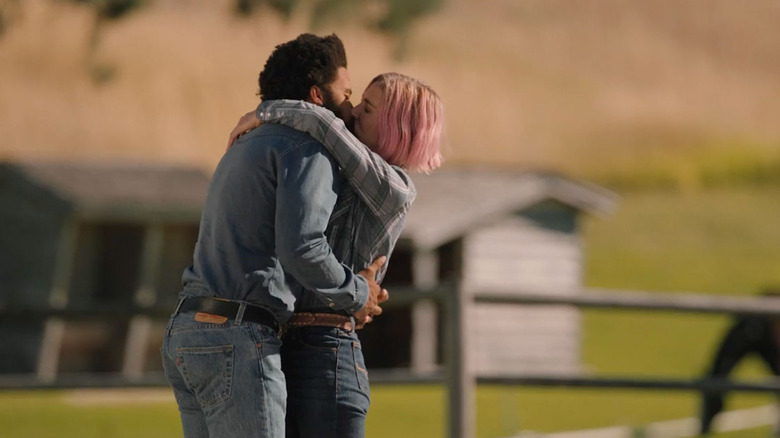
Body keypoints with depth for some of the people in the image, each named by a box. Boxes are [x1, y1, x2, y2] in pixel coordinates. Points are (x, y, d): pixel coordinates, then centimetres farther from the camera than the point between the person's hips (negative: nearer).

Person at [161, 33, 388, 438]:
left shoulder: (248, 148, 26)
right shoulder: (309, 150, -5)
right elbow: (302, 248, -20)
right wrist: (355, 296, -3)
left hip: (187, 331, 9)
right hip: (236, 342, -9)